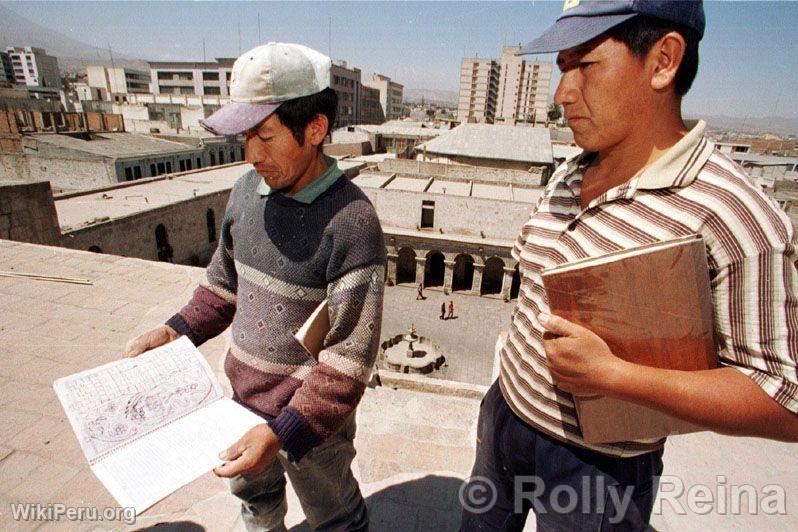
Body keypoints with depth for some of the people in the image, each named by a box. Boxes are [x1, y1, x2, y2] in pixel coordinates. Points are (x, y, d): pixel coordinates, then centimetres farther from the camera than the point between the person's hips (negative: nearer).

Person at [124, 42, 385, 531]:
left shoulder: (351, 223, -28)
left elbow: (350, 357, -26)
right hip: (244, 396, 7)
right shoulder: (247, 189, -6)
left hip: (310, 416, -6)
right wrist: (178, 331, 0)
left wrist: (283, 432, -28)